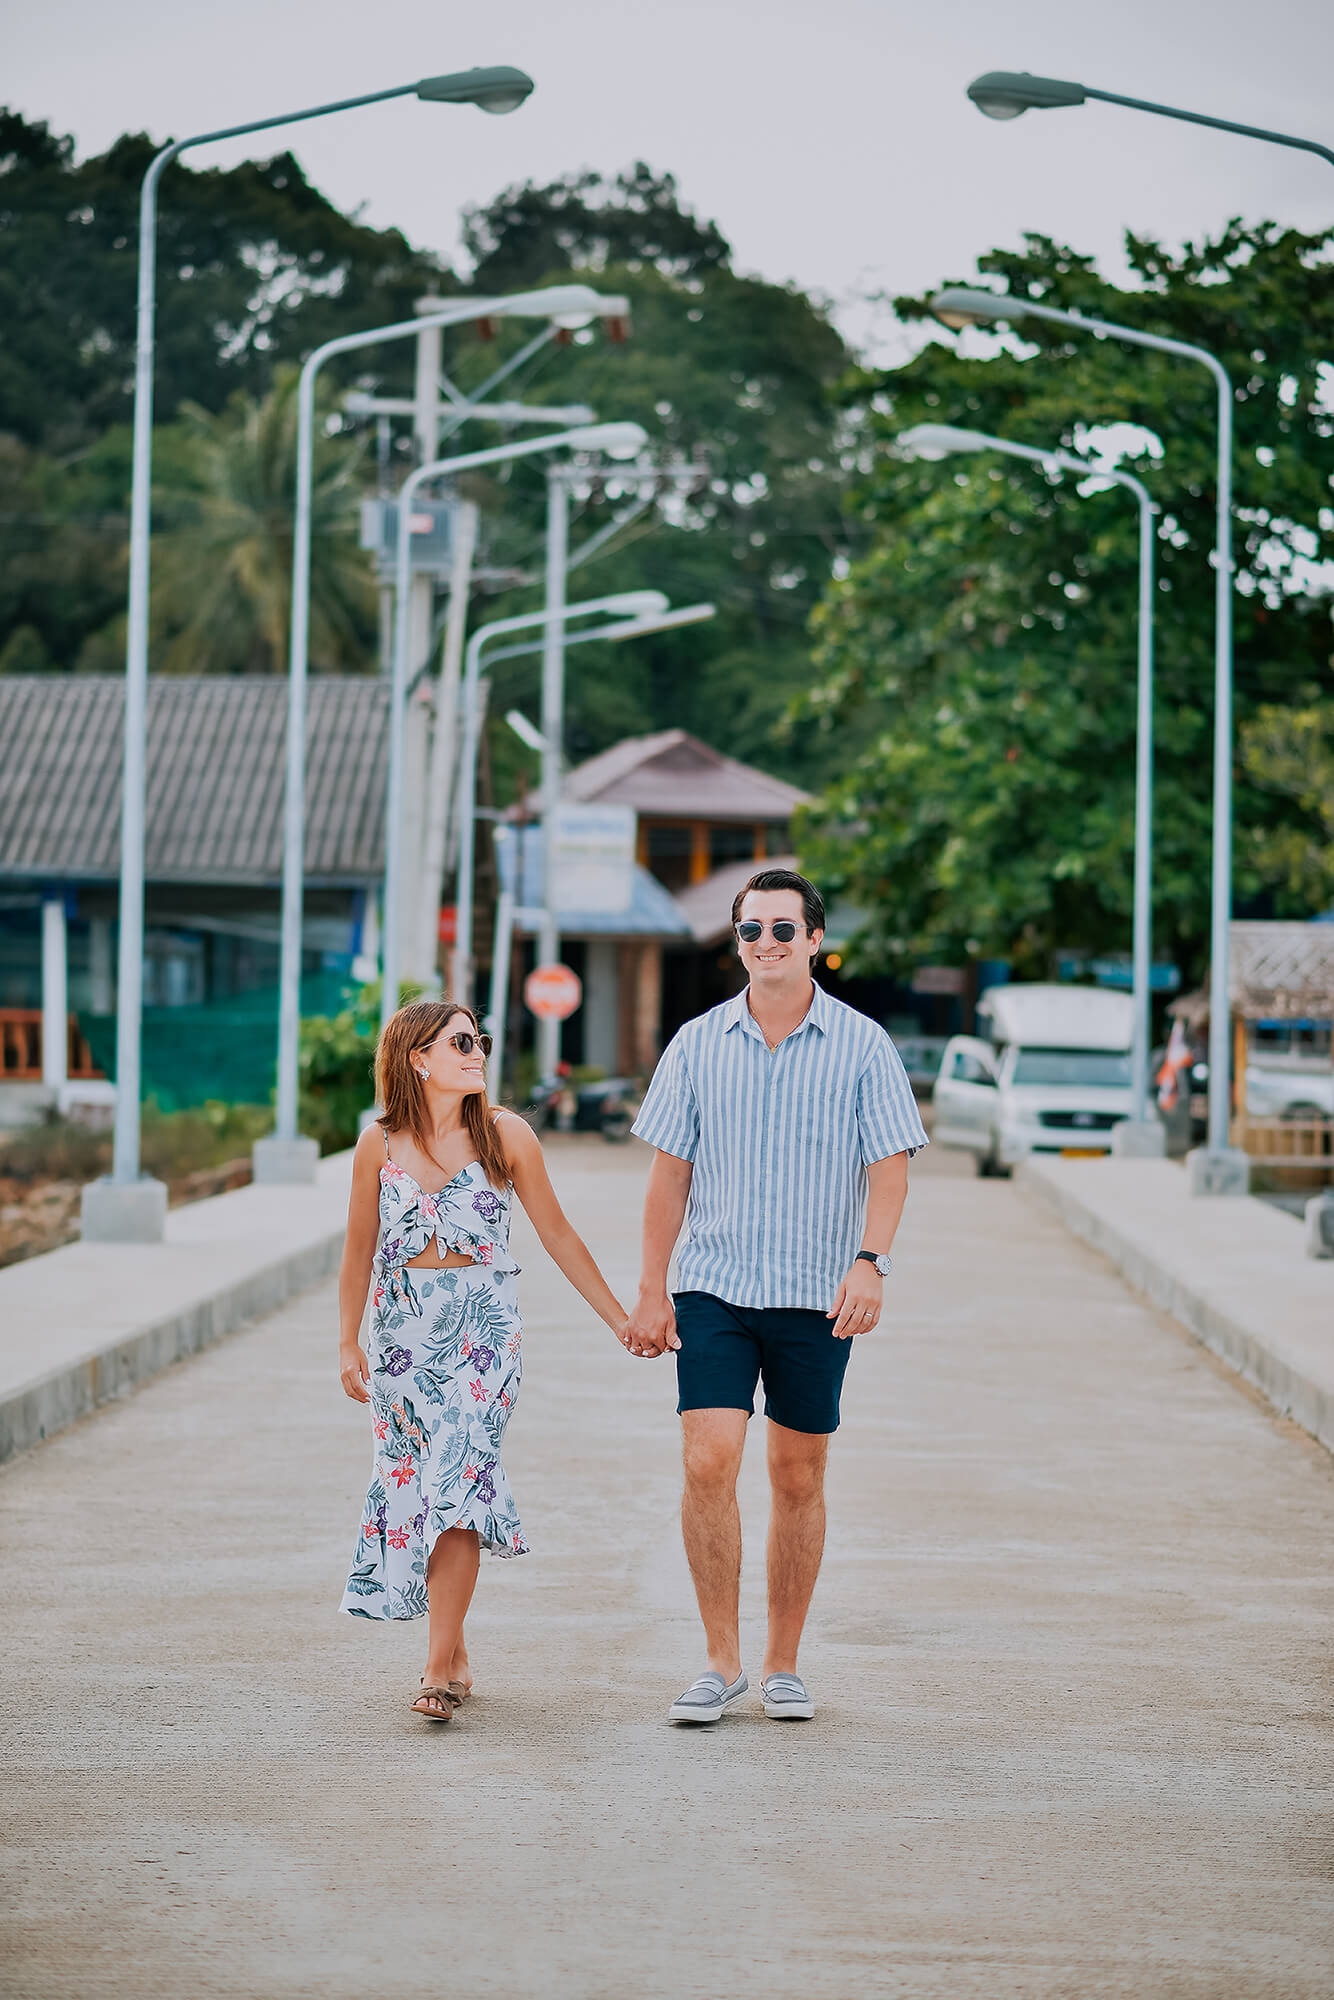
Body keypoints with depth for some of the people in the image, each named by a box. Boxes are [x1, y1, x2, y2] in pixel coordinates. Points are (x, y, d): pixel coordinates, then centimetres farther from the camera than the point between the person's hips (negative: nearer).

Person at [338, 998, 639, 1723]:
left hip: (483, 1330, -2)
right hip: (403, 1330, 2)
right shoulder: (380, 1144, 2)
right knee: (414, 1485, 4)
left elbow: (557, 1236, 5)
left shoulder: (505, 1135, -1)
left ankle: (440, 1669, -13)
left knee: (457, 1479, -13)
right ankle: (455, 1654, 18)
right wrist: (348, 1343, 8)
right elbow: (360, 1249, 11)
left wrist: (620, 1320, 6)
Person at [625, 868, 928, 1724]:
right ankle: (722, 1662, -2)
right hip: (714, 1287, 1)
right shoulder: (699, 1043, 5)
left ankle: (783, 1665, 18)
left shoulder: (862, 1044, 0)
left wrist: (870, 1261, -20)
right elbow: (670, 1172, 8)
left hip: (818, 1296, -1)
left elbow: (889, 1167, -3)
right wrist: (651, 1291, 4)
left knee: (798, 1479, 6)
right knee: (708, 1463, -12)